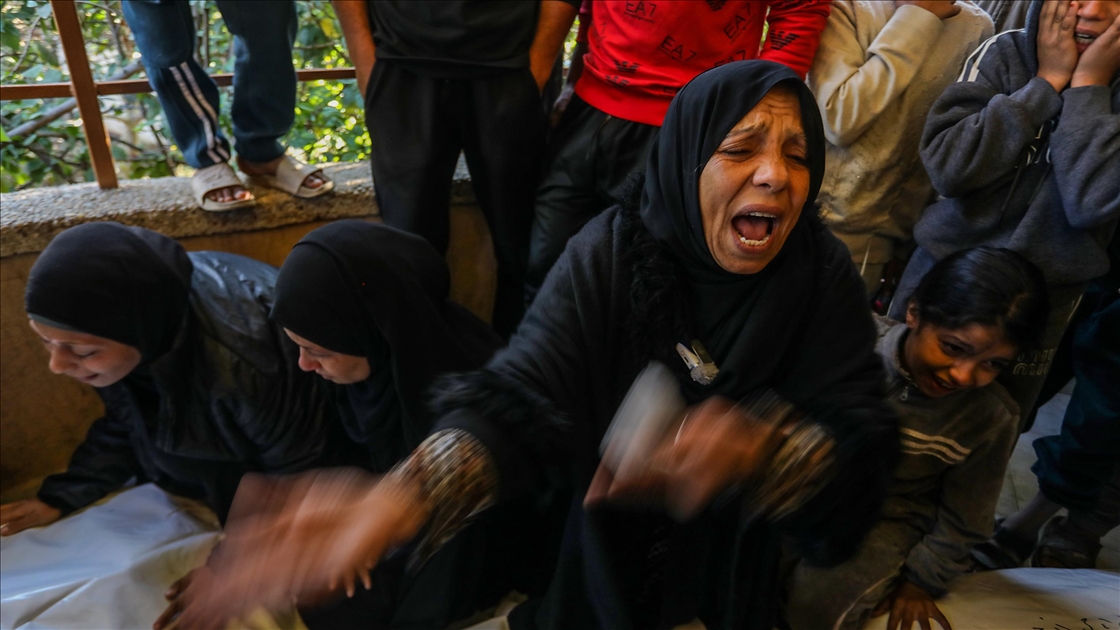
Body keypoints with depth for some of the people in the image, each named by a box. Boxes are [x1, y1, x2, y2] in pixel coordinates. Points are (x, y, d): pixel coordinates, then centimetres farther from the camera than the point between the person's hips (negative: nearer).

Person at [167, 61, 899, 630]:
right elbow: (519, 398, -32)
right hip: (607, 559, 0)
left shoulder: (824, 275, -16)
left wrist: (757, 447, -46)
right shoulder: (610, 253, -20)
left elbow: (863, 450, -22)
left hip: (743, 567, 1)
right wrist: (398, 501, -51)